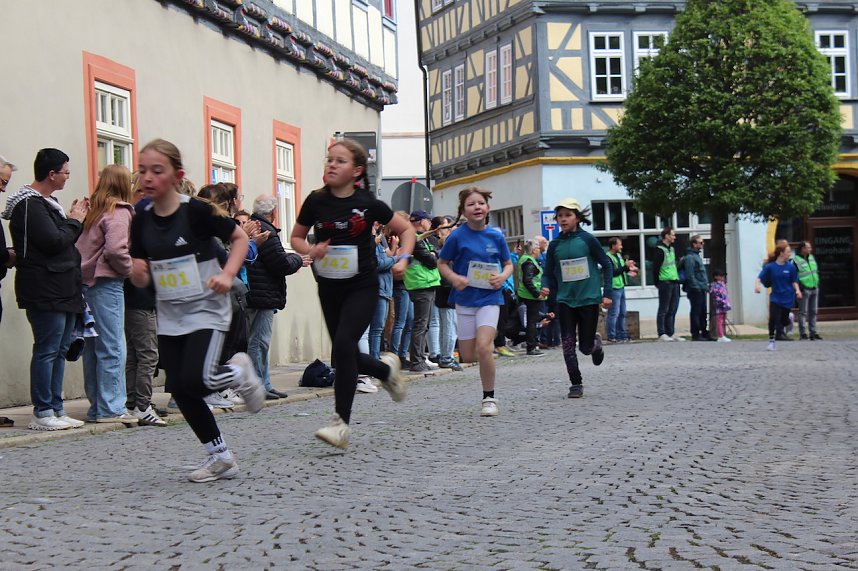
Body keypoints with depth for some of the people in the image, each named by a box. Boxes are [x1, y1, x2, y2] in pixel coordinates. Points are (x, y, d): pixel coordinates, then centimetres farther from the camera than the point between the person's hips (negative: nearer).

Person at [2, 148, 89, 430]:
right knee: (46, 351, -7)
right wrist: (74, 221, -6)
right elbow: (54, 241, -21)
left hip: (63, 290, 10)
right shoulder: (30, 204, -13)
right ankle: (42, 414, -2)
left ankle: (57, 409, 17)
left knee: (59, 351, 12)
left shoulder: (48, 202, 19)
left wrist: (74, 219, 6)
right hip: (46, 293, -10)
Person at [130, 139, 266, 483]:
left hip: (206, 310, -5)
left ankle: (238, 372, 13)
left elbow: (240, 238, -4)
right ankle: (220, 457, 19)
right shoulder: (142, 221, 1)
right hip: (170, 317, 6)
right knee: (180, 392, 3)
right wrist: (137, 273, -16)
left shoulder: (197, 211, -14)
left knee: (194, 382, -21)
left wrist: (227, 274, -18)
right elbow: (142, 279, 8)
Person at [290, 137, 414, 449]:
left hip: (362, 286, -4)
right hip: (329, 288, 4)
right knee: (345, 356, 8)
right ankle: (386, 368, 41)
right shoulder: (316, 201, -3)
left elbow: (406, 229, 6)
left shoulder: (368, 203, -7)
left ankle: (342, 422, -14)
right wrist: (310, 250, -11)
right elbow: (296, 237, 10)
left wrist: (403, 258, -10)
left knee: (343, 345, -21)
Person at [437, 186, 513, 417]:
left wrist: (503, 276, -10)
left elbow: (508, 264, 11)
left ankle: (489, 398, -2)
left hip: (489, 297, -1)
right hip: (465, 298, 1)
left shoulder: (496, 236, -2)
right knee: (468, 357, 3)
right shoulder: (457, 236, -6)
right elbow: (442, 263, 4)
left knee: (483, 347, -17)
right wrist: (454, 278, -15)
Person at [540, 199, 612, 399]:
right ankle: (576, 384, 6)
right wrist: (546, 287, -12)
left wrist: (607, 293, -5)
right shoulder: (555, 245, 3)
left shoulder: (587, 239, -6)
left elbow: (606, 265, 0)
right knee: (568, 344, -6)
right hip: (565, 300, 2)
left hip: (589, 299, -2)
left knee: (585, 347, 3)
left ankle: (596, 343, 39)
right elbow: (549, 272, 9)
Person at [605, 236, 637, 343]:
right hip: (614, 288, -10)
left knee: (622, 313, 14)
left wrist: (628, 271, 7)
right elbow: (613, 272, -22)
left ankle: (622, 335, 21)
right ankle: (611, 337, -4)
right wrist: (626, 266, -22)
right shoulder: (608, 258, -14)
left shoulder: (619, 255, 15)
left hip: (621, 287, 10)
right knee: (614, 313, -8)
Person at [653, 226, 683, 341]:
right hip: (665, 283, -8)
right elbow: (655, 267, -12)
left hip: (674, 283, 8)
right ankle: (662, 334, -1)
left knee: (672, 310, 9)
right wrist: (658, 283, -9)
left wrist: (677, 278, 15)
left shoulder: (671, 249, 17)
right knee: (663, 310, -4)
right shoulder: (659, 250, -11)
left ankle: (671, 333, 14)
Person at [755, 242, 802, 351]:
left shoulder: (790, 267, 0)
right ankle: (771, 341, 0)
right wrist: (757, 285, -27)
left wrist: (797, 290, -12)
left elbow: (794, 281, 5)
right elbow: (760, 278, -7)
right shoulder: (770, 267, -5)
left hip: (787, 298, 2)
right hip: (775, 298, -2)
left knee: (783, 321, 7)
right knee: (773, 320, -12)